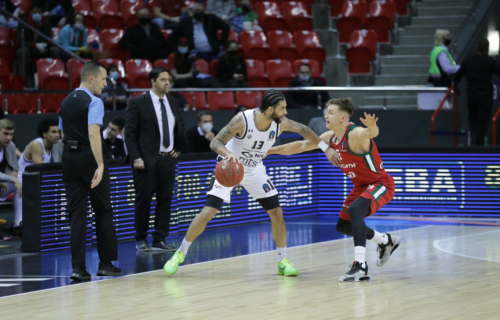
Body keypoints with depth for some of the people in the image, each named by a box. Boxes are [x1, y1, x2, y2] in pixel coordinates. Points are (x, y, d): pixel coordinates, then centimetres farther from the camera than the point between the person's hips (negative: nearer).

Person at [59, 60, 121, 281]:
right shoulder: (94, 102, -11)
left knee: (76, 213, 3)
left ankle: (78, 267, -4)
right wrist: (100, 165, -28)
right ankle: (106, 263, 13)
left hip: (69, 157, 6)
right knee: (103, 211, 9)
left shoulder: (66, 102, 13)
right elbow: (93, 133, -23)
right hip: (89, 158, -6)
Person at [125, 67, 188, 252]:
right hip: (147, 160, -5)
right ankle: (141, 240, 11)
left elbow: (180, 128, 24)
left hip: (168, 159, 5)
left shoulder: (173, 103, 11)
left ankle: (160, 240, 9)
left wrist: (179, 148, 12)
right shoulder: (138, 103, -6)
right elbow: (130, 133, -8)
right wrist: (136, 158, -15)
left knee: (165, 201, 4)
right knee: (143, 201, 0)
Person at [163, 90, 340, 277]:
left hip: (254, 170, 4)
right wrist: (229, 154, -52)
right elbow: (215, 143, -31)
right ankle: (180, 253, 2)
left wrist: (326, 149, 6)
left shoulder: (280, 123, -17)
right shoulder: (242, 120, -30)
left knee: (277, 213, -4)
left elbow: (303, 130, 2)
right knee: (207, 213, -14)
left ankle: (283, 261, 11)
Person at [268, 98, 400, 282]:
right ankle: (387, 242, 37)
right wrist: (270, 150, 11)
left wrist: (372, 127, -75)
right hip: (361, 185, 10)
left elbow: (371, 133, -50)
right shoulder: (330, 137, -1)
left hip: (380, 183, -10)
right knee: (343, 226, 15)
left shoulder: (355, 134, -27)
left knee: (355, 209, -35)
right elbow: (302, 146, 10)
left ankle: (360, 266, -38)